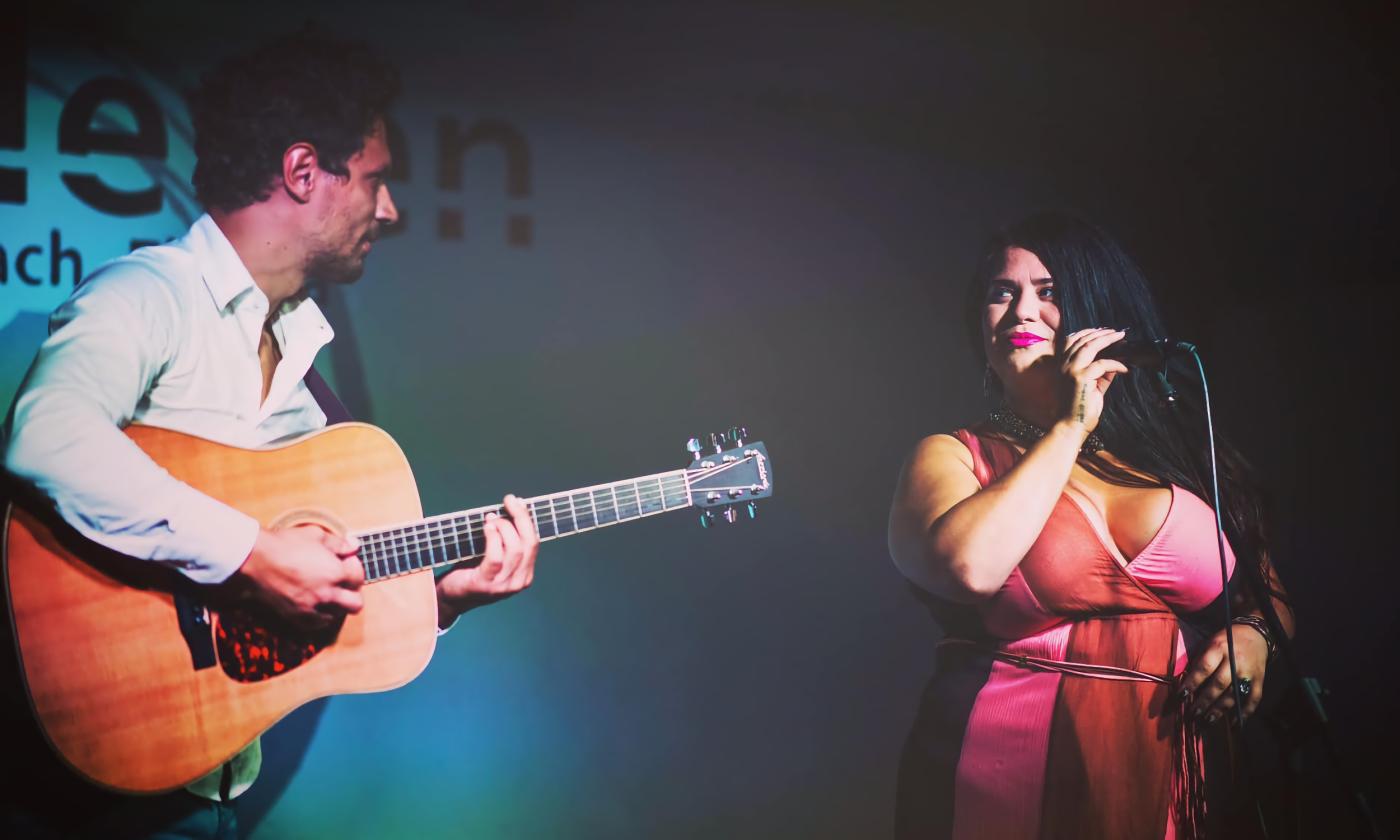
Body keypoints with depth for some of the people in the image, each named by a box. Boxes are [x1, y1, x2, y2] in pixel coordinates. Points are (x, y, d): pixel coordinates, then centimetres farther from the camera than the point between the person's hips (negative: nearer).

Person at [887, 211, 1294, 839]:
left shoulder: (1182, 452, 8)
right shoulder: (952, 457, -1)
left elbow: (1269, 592, 17)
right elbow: (970, 567, -23)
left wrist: (1253, 634, -7)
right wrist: (1071, 426, -13)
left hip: (1173, 789, 3)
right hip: (1012, 787, -3)